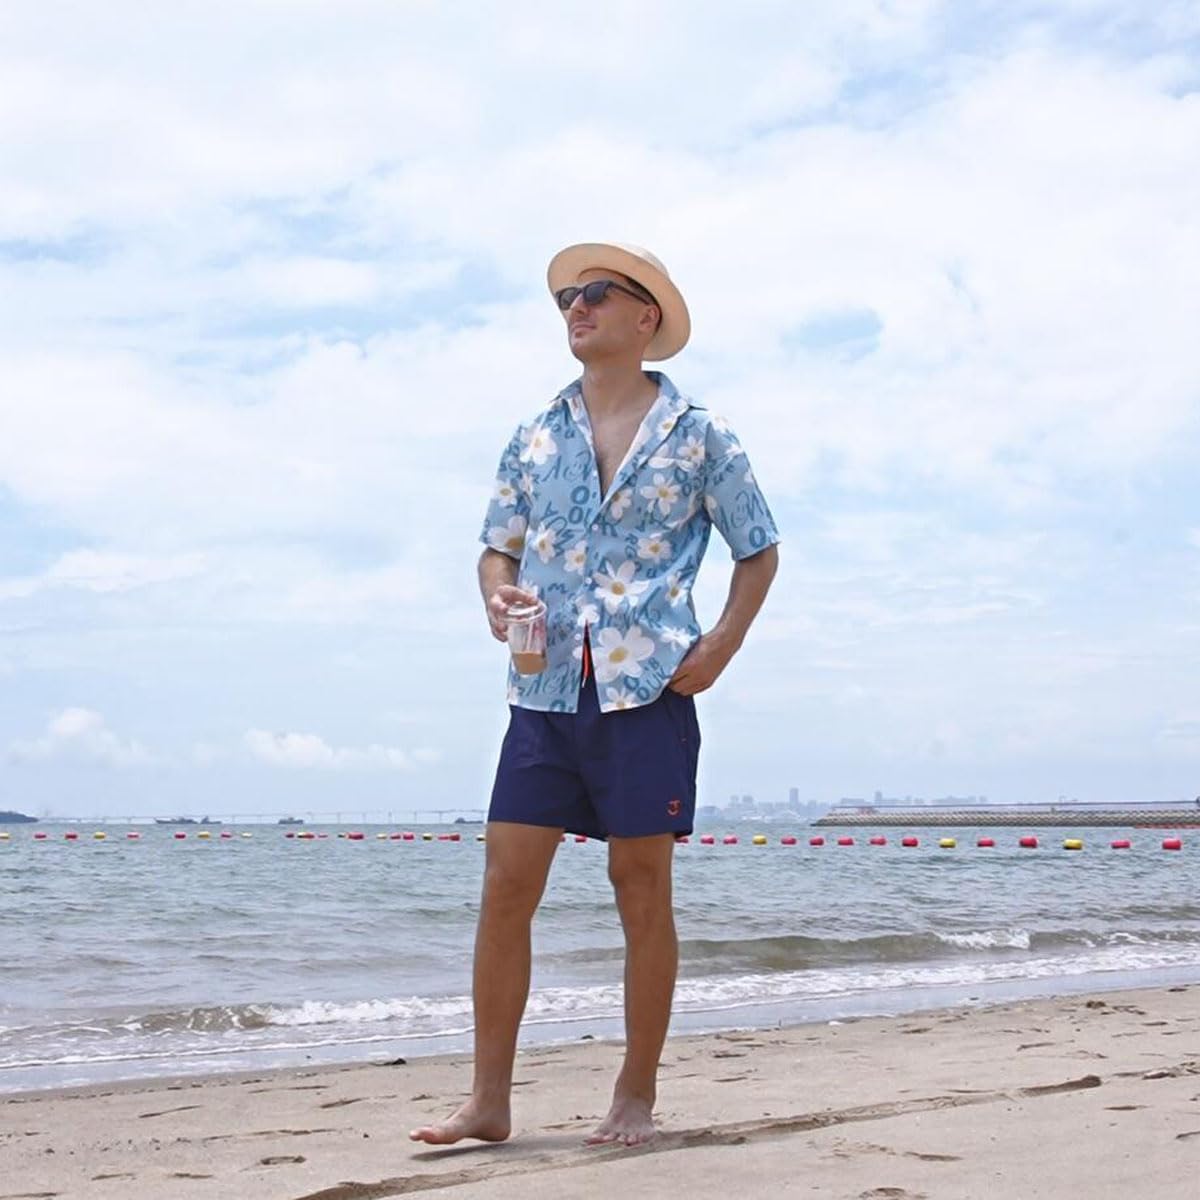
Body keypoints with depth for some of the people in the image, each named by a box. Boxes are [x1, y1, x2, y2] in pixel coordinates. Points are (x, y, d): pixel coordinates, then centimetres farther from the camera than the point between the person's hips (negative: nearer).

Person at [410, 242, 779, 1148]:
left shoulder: (696, 434, 4)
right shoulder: (536, 437, 13)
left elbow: (759, 550, 9)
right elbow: (499, 546, 19)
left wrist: (721, 646, -4)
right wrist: (498, 596, -4)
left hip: (647, 690, -3)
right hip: (545, 690, 3)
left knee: (642, 893, 3)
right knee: (506, 887, -2)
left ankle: (637, 1099, 14)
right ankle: (490, 1100, 6)